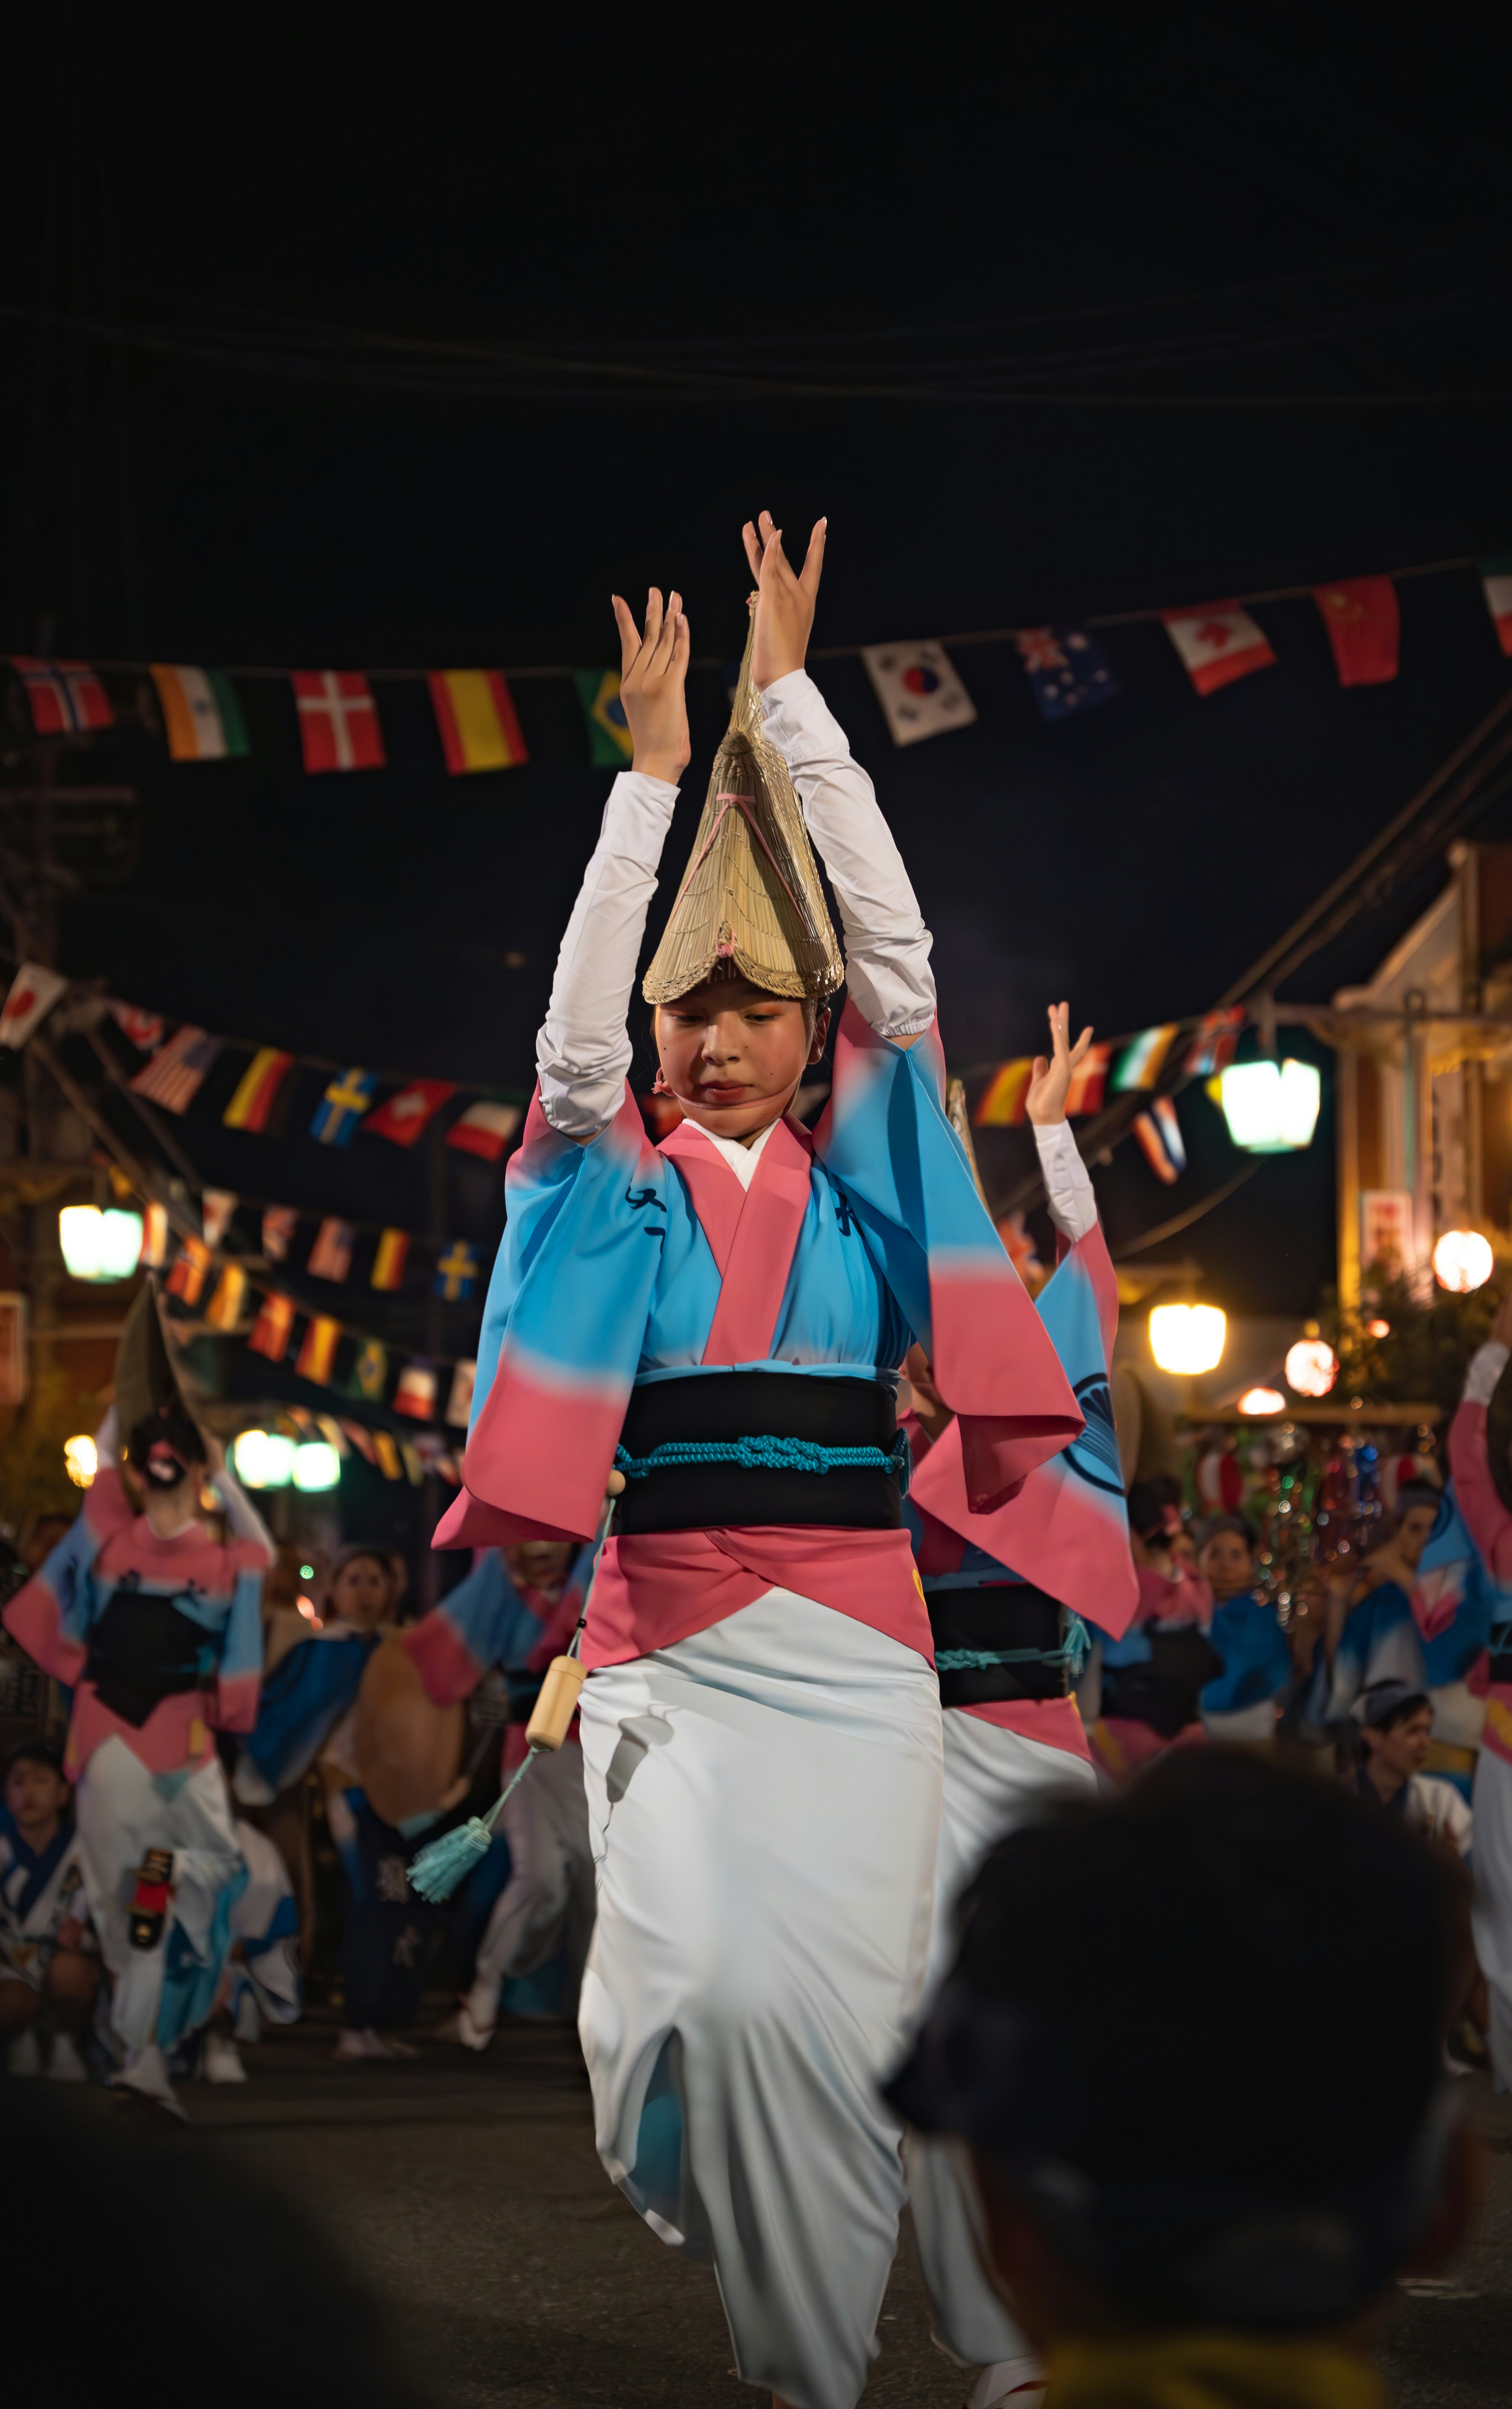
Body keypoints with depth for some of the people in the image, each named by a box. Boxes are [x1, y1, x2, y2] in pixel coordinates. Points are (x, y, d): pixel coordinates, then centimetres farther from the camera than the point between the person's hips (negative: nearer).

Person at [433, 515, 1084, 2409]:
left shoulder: (855, 1180, 12)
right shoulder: (625, 1185, 10)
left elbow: (897, 954, 3)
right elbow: (576, 1028, -7)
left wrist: (789, 702, 1)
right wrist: (652, 772, -8)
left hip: (852, 1639, 1)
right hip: (671, 1645, -1)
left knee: (839, 2005, -7)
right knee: (699, 1983, -19)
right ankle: (677, 2172, 10)